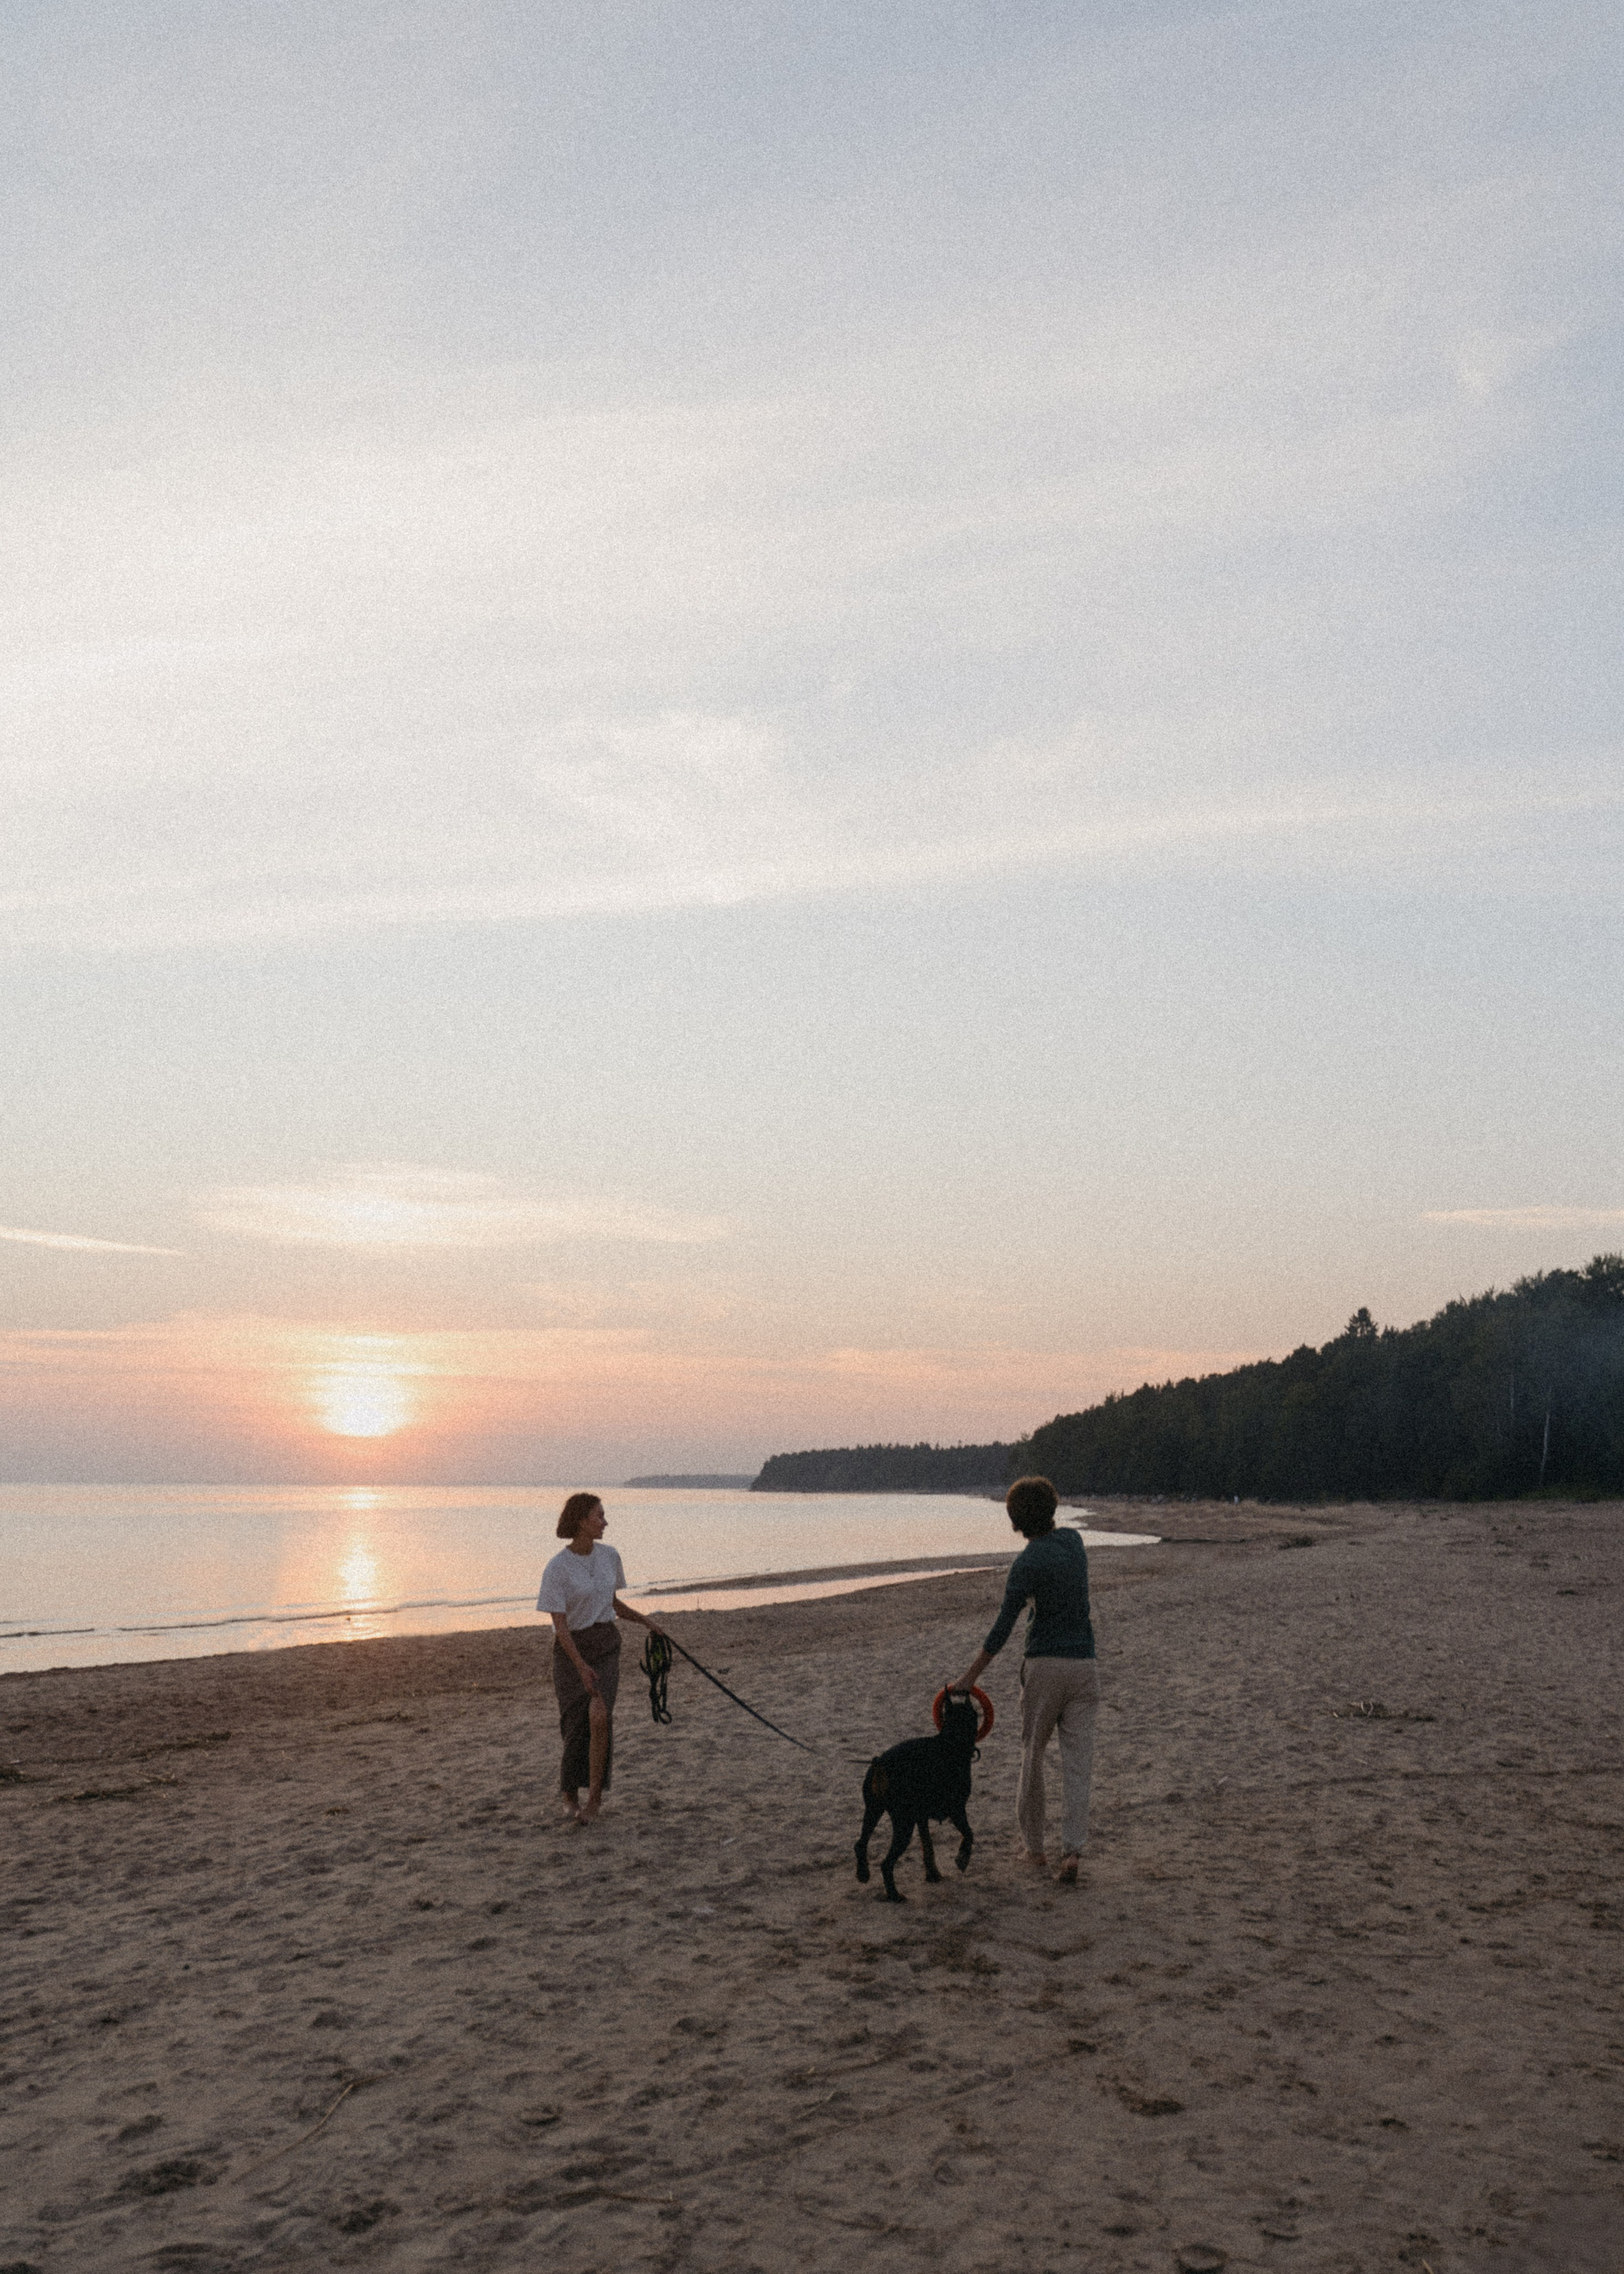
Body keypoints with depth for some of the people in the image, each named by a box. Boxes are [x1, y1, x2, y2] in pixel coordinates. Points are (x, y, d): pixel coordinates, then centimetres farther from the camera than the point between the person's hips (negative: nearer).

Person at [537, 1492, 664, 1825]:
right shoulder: (557, 1568, -14)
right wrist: (581, 1667, -24)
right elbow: (560, 1624, -17)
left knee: (599, 1716, -18)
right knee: (575, 1725, -1)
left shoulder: (609, 1557, 4)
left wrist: (645, 1621, 14)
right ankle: (570, 1797, 22)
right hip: (571, 1648, -3)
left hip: (606, 1644, 3)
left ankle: (595, 1794, -4)